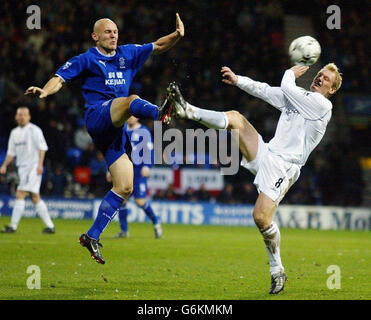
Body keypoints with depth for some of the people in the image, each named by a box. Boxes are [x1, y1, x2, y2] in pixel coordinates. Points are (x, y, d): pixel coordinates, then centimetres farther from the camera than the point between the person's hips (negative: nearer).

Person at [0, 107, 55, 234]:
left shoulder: (34, 130, -5)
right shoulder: (14, 132, 17)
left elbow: (42, 147, -10)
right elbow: (11, 152, 21)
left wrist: (40, 164, -20)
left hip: (33, 167, -8)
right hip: (22, 167, 8)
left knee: (20, 194, -14)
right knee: (35, 198, 7)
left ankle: (13, 226, -12)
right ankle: (50, 225, 10)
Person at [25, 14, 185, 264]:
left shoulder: (128, 54, 21)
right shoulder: (86, 60, 8)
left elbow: (158, 46, 21)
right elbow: (60, 78, 1)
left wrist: (177, 35, 0)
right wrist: (45, 90, -21)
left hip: (116, 129, 6)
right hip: (98, 116, -6)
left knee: (125, 187, -2)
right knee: (131, 100, -37)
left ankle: (92, 236, 4)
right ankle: (160, 113, -73)